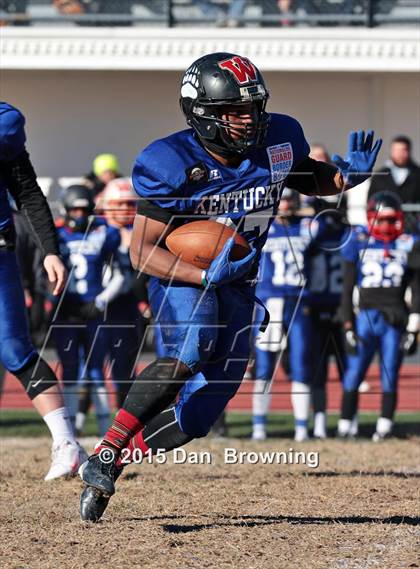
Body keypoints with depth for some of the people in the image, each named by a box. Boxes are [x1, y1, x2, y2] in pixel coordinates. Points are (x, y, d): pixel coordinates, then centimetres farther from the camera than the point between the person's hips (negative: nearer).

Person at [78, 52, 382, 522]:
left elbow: (308, 178, 13)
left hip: (236, 282, 5)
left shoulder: (278, 139, -10)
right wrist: (205, 276, -37)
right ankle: (105, 453, -29)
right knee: (191, 349, -36)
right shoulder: (171, 165, -23)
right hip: (179, 273, -5)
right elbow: (142, 252, -22)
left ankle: (106, 467, 15)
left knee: (198, 414, -1)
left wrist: (347, 176, -10)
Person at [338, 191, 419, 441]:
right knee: (353, 375, -3)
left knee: (390, 378, 2)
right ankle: (345, 426, 5)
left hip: (395, 320, 1)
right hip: (366, 316, -1)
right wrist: (348, 325, 0)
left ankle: (384, 426, 8)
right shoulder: (359, 242, 2)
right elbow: (348, 289, 5)